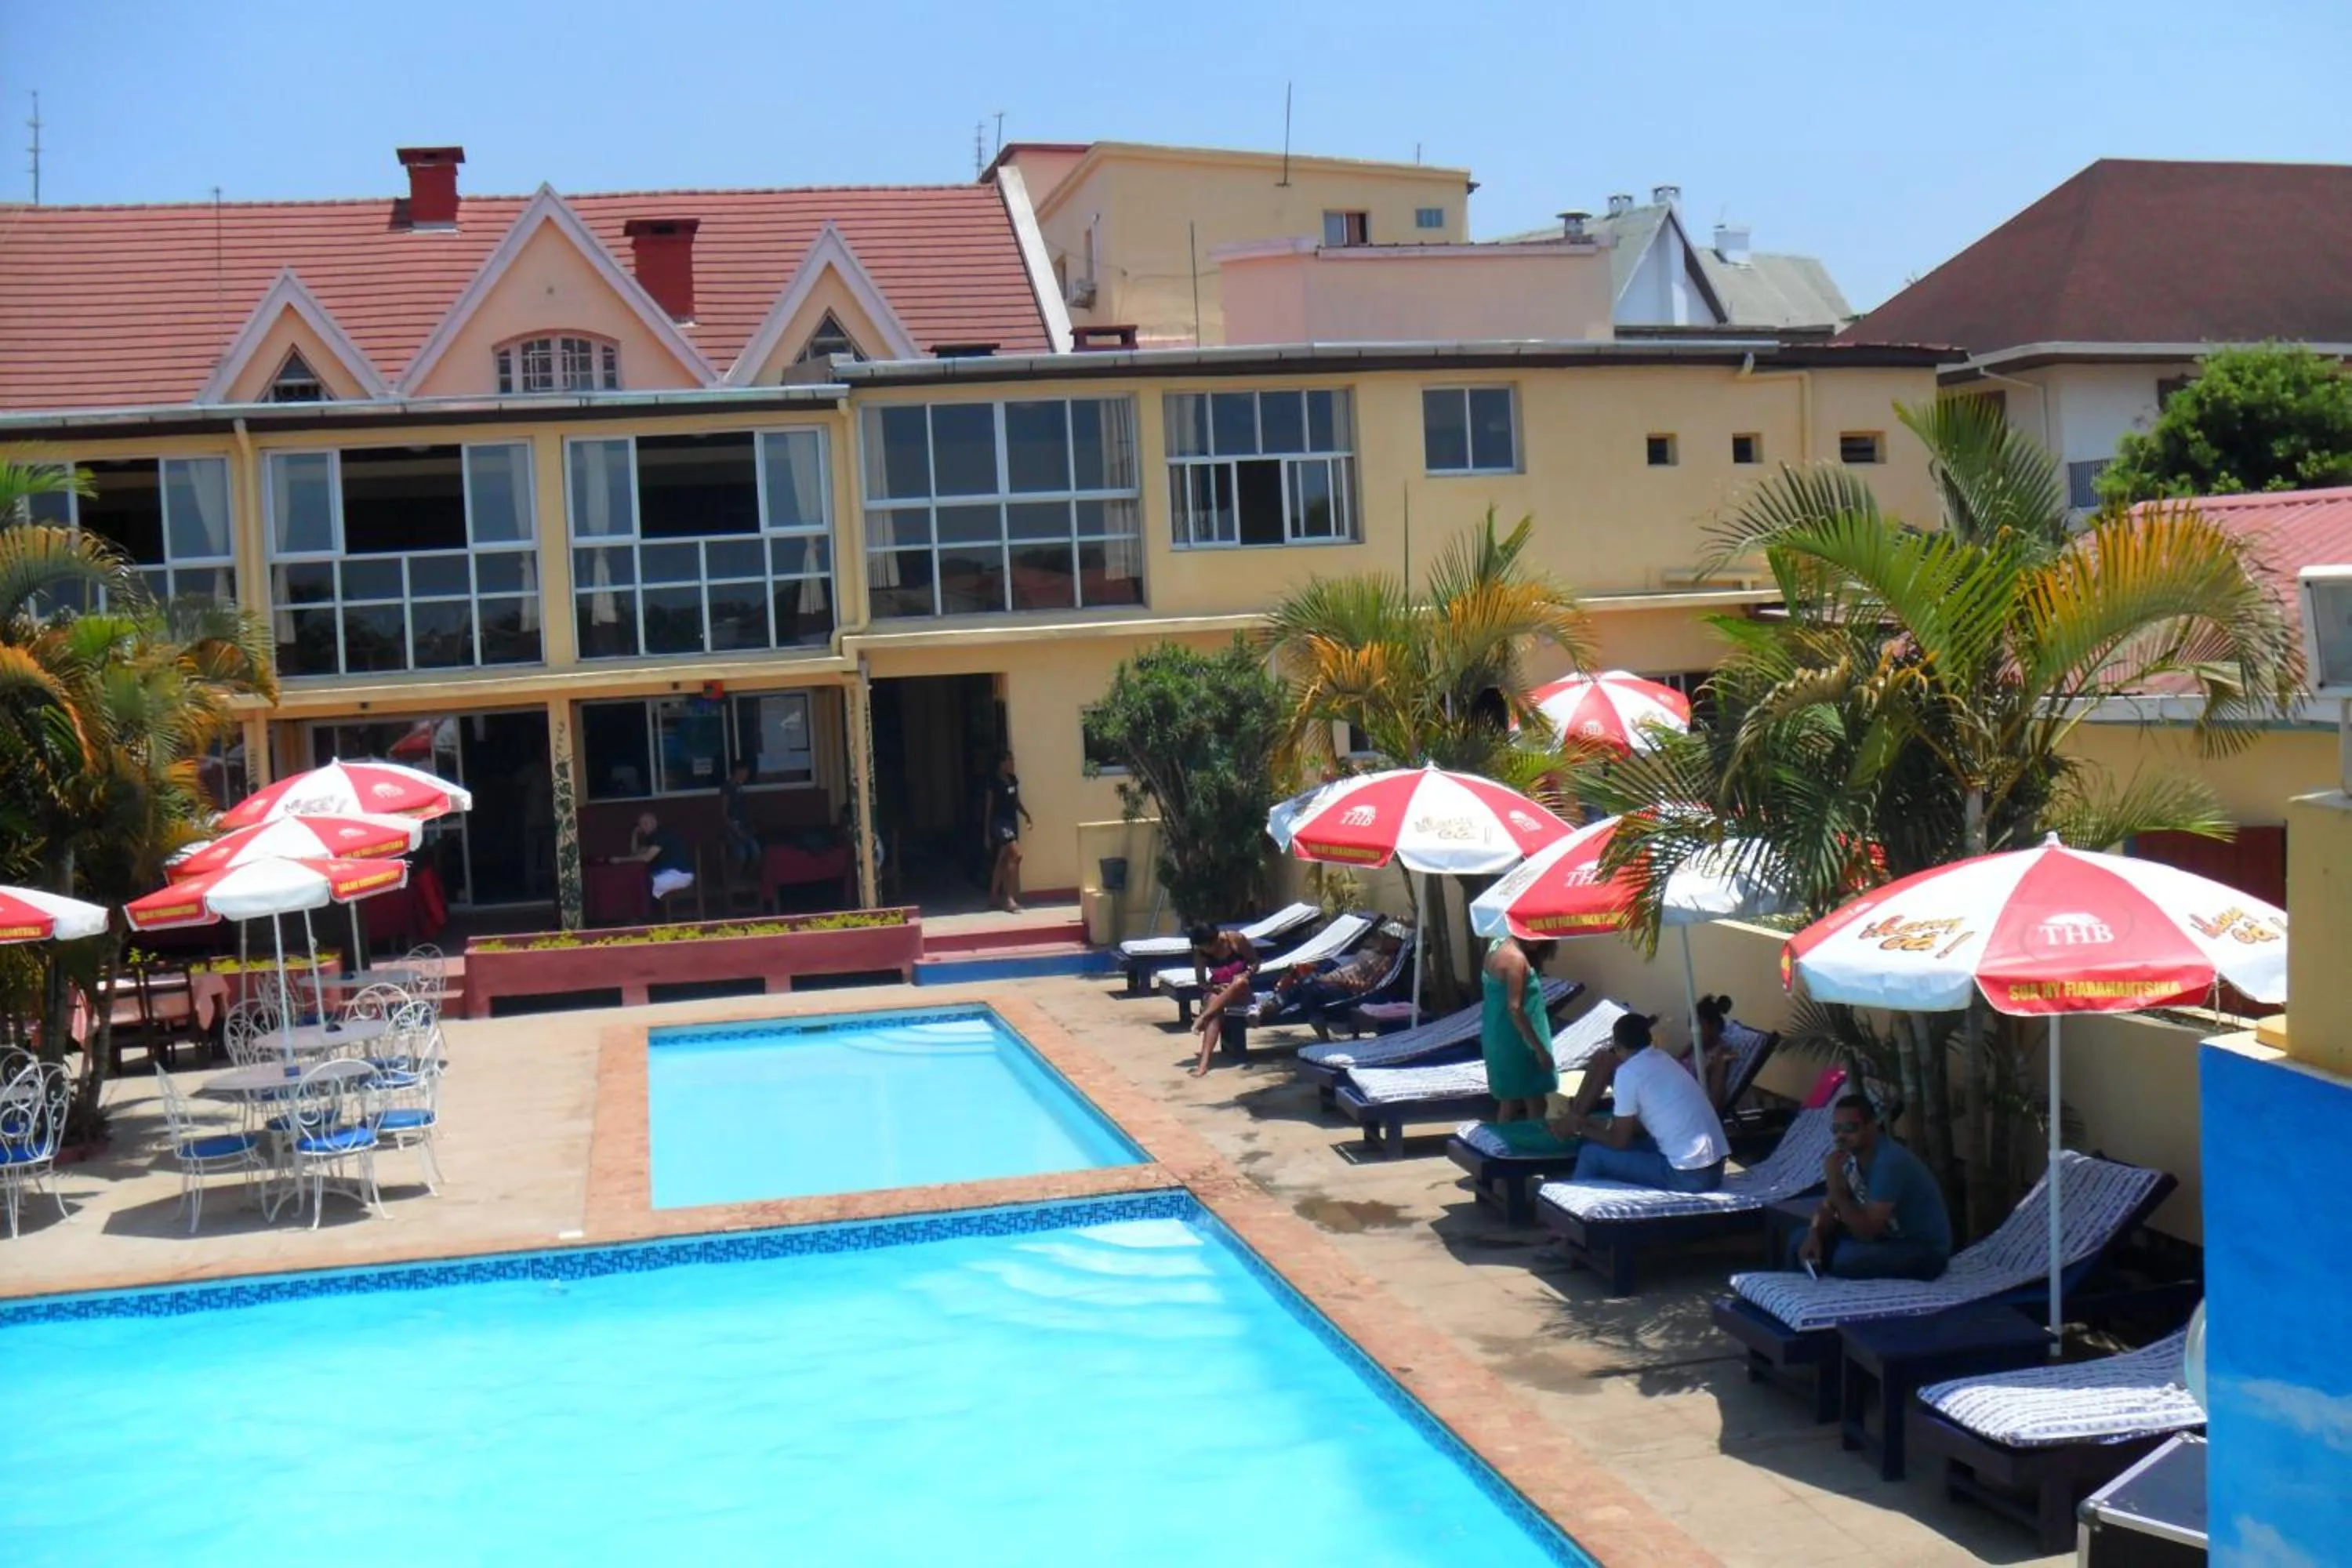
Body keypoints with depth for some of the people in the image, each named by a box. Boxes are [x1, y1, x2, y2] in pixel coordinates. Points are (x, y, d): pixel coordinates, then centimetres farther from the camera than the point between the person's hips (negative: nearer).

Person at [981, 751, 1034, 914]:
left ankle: (994, 898, 22)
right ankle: (1009, 898, -20)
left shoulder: (1013, 780, 9)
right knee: (1016, 854, -21)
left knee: (1002, 861, 13)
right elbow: (988, 808, -8)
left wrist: (1027, 815, 5)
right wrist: (986, 833, -7)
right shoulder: (994, 782, -11)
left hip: (1012, 821, 8)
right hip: (1000, 822, -8)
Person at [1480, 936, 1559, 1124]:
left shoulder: (1499, 947, 8)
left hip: (1498, 1036, 10)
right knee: (1535, 1103, -2)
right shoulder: (1515, 958, -21)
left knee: (1509, 1102, 16)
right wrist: (1539, 1048, -21)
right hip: (1514, 1040, -10)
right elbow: (1514, 1008, -24)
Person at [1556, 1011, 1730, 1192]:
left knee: (1591, 1155, 3)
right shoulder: (1662, 1060, 16)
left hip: (1688, 1176, -8)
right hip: (1713, 1169, 8)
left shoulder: (1628, 1073, -9)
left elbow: (1619, 1141, -3)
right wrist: (1590, 1122, 29)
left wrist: (1580, 1129, 13)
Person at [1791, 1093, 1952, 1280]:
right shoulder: (1850, 1156, -2)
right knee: (1802, 1240, -5)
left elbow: (1866, 1232, -29)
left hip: (1925, 1250, -8)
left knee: (1847, 1259, -33)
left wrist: (1836, 1187, -31)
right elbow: (1829, 1206, 6)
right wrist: (1814, 1235, -15)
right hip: (1888, 1236, 8)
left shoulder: (1890, 1162, -28)